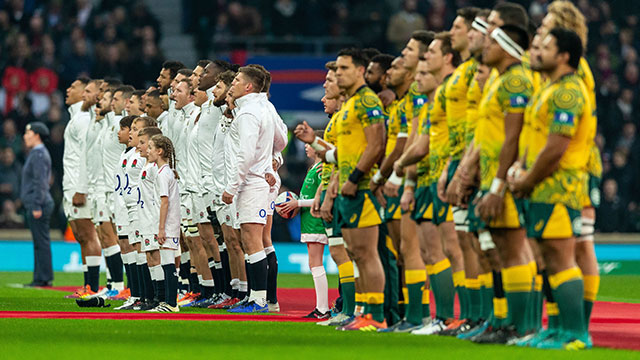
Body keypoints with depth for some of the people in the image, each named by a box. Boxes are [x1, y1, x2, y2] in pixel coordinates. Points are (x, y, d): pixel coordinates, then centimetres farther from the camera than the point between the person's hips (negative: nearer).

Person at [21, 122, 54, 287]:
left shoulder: (39, 155, -13)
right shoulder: (35, 153, 19)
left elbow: (40, 182, -19)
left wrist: (37, 207, -22)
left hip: (39, 204, -11)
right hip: (35, 205, 11)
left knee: (42, 242, -9)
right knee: (39, 243, 10)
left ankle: (44, 278, -9)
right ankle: (40, 278, 12)